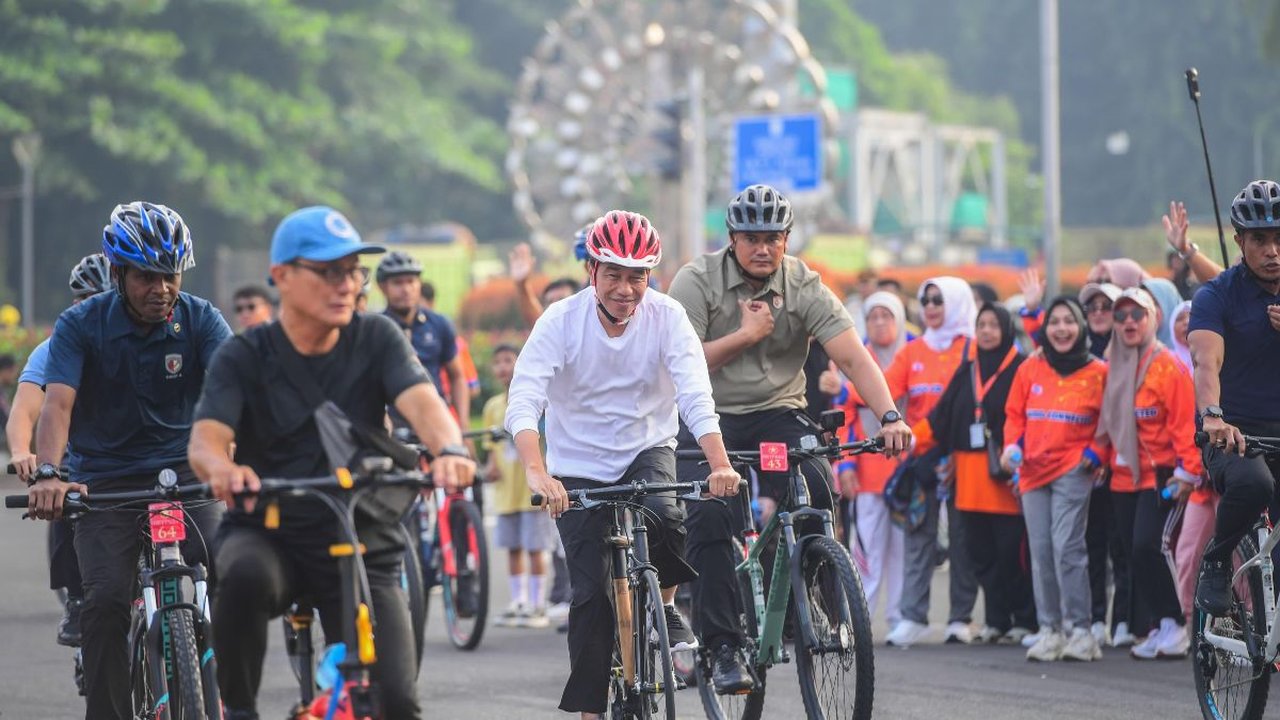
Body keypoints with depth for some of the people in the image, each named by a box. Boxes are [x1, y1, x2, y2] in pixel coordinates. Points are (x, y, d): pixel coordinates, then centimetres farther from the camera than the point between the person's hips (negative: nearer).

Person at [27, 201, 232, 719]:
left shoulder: (201, 320, -6)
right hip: (105, 480, -1)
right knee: (105, 600, -18)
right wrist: (48, 473, -39)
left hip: (182, 469, 1)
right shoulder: (80, 325, -8)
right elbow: (58, 402, -20)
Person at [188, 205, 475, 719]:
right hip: (267, 535, -1)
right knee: (246, 575, -38)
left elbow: (421, 401, -18)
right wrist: (222, 467, -45)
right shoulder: (244, 358, -3)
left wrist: (449, 450, -43)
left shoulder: (377, 340, 0)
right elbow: (206, 436, -19)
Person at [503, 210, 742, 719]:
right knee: (592, 595, -6)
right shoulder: (561, 321, -18)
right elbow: (522, 402, -29)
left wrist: (720, 464, -42)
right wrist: (537, 474, -46)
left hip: (647, 450, 1)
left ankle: (665, 607, -2)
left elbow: (696, 396, -26)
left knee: (664, 516, -31)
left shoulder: (666, 317, -15)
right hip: (579, 466, -1)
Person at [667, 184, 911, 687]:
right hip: (707, 418, -1)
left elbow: (853, 357, -14)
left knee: (816, 489, -26)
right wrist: (747, 334, -17)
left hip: (777, 414, 1)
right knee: (709, 515, -22)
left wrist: (889, 416, -29)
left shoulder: (805, 287, -5)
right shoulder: (696, 281, -8)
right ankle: (722, 647, -15)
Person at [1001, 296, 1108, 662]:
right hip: (1033, 469, 4)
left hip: (1073, 469, -4)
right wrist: (1012, 446, -2)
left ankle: (1078, 630, -10)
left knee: (1067, 547, -14)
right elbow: (1015, 413, 15)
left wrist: (1095, 454, -8)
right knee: (1040, 551, 2)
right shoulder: (1030, 369, 10)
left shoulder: (1098, 372, 2)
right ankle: (1049, 629, 7)